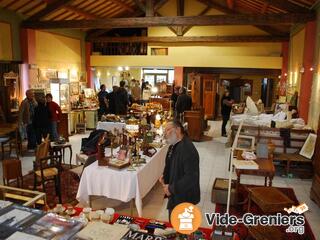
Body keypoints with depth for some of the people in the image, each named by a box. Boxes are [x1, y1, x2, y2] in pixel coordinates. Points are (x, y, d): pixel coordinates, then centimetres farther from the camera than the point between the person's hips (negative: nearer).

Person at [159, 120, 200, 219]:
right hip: (174, 196, 9)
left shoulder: (188, 149, -27)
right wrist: (165, 176, 3)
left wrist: (172, 189, -23)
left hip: (183, 198, -9)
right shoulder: (173, 146, 5)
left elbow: (191, 177, -31)